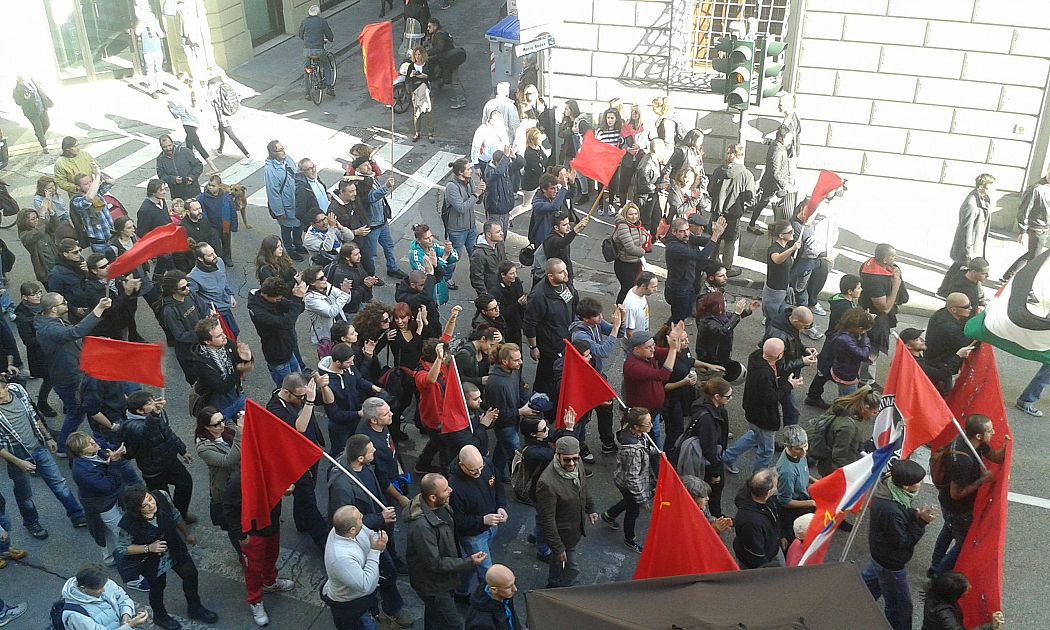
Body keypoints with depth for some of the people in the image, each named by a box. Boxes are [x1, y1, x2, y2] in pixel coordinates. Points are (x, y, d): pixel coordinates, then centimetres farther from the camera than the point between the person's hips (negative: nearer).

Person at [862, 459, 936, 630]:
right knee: (900, 608, 10)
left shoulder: (885, 487, -15)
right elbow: (903, 542, -27)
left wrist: (916, 514, -15)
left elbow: (903, 513, 4)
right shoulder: (891, 511, -41)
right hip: (891, 563, -10)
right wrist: (921, 521, -26)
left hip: (879, 551, 10)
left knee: (871, 578, 37)